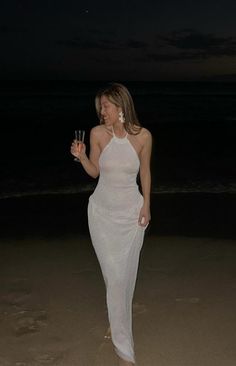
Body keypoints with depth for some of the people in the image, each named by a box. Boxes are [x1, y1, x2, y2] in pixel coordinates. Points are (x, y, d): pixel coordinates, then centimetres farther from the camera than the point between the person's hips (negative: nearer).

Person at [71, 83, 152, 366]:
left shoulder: (143, 135, -10)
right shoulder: (98, 133, -9)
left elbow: (145, 172, 4)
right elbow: (94, 172, 2)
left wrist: (146, 205, 2)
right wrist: (81, 156, -17)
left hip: (132, 212, 0)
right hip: (102, 212, 0)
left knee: (127, 275, 9)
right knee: (115, 277, -3)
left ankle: (118, 318, 40)